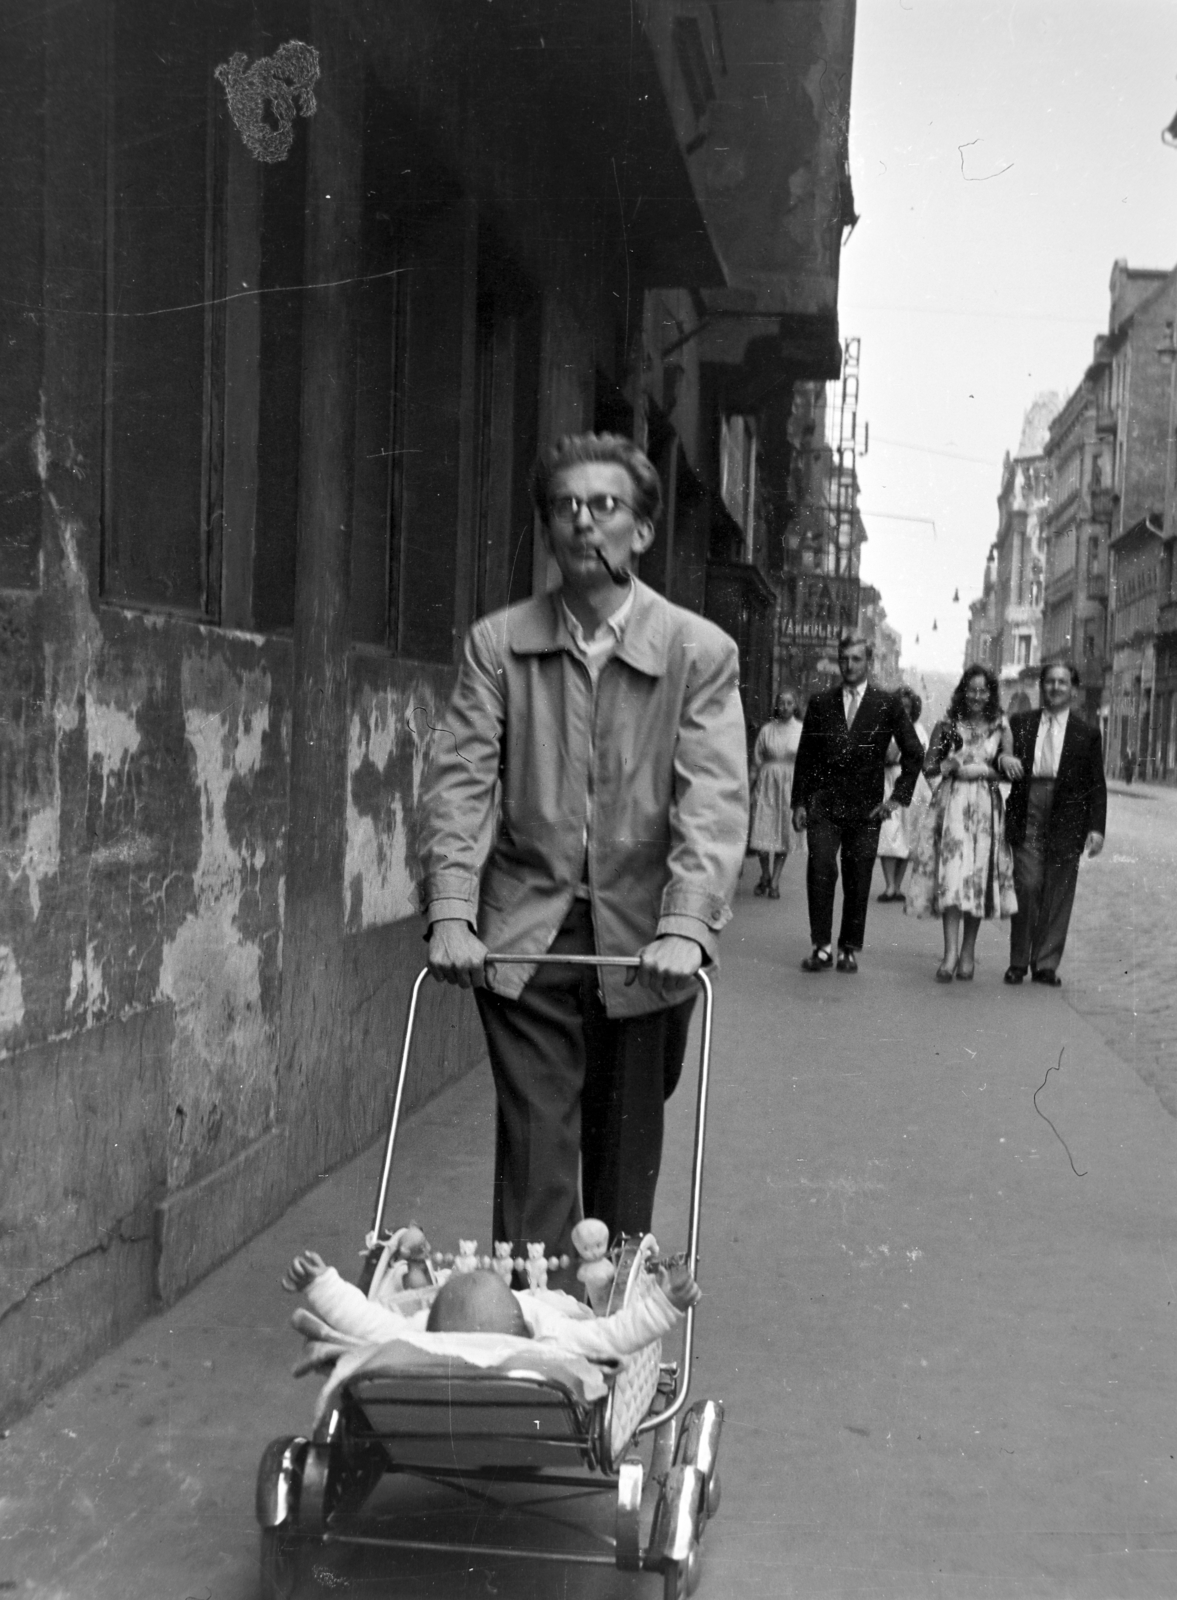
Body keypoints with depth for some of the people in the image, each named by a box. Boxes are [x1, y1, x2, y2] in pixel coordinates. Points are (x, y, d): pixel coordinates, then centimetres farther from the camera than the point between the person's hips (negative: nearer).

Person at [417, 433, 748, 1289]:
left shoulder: (700, 652, -2)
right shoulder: (497, 643, 2)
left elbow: (714, 801, -11)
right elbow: (461, 780, -4)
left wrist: (685, 928, -23)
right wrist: (450, 913, -16)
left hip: (645, 938, 0)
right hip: (525, 932, 0)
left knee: (627, 1146, 12)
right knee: (534, 1141, -3)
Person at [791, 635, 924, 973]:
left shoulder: (887, 705, 4)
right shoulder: (820, 703, 9)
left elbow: (914, 752, 7)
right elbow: (805, 755, 11)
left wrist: (899, 796, 1)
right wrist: (799, 802, 5)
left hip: (865, 806, 0)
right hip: (823, 804, 0)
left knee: (858, 880, 2)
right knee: (821, 868, -14)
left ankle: (848, 949, 13)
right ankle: (821, 947, -8)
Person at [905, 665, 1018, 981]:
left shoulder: (1000, 729, 8)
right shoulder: (946, 727, 7)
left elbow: (1008, 773, 3)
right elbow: (929, 767, 6)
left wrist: (980, 769, -14)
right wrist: (953, 766, -11)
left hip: (986, 808, 1)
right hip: (951, 804, -1)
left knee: (978, 875, 2)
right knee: (951, 874, -12)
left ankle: (968, 952, 13)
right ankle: (951, 952, -17)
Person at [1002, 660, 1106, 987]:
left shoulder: (1087, 734, 8)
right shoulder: (1021, 723, 11)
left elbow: (1097, 786, 6)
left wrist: (1096, 828, -3)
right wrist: (1005, 760, -11)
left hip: (1066, 821, 0)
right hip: (1028, 817, 0)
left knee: (1058, 895, 2)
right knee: (1027, 886, -7)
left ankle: (1046, 965, 12)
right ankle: (1018, 962, 4)